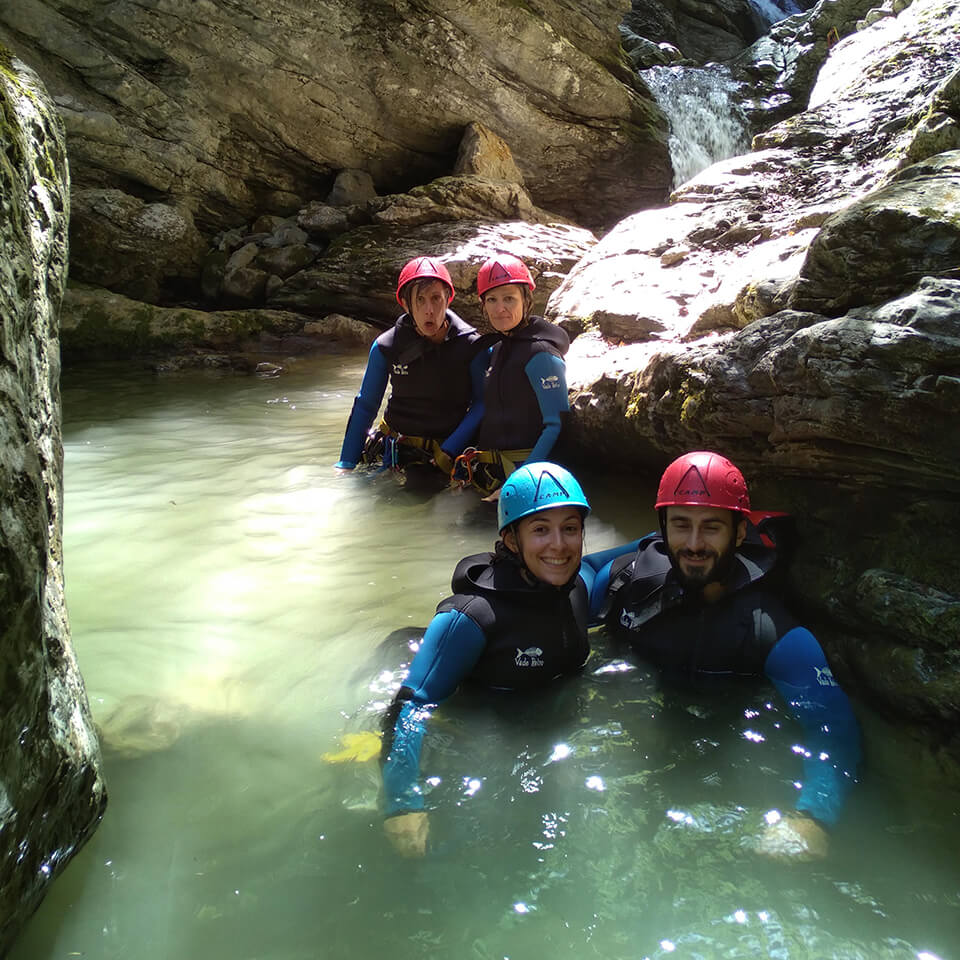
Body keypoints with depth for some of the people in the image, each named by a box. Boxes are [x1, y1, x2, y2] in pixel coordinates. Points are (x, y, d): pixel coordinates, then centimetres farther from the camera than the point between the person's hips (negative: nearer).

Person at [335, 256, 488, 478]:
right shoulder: (386, 347, -3)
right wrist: (346, 464, 3)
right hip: (396, 455, 2)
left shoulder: (472, 346, -7)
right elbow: (365, 406, 5)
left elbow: (482, 403, -3)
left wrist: (448, 452, -14)